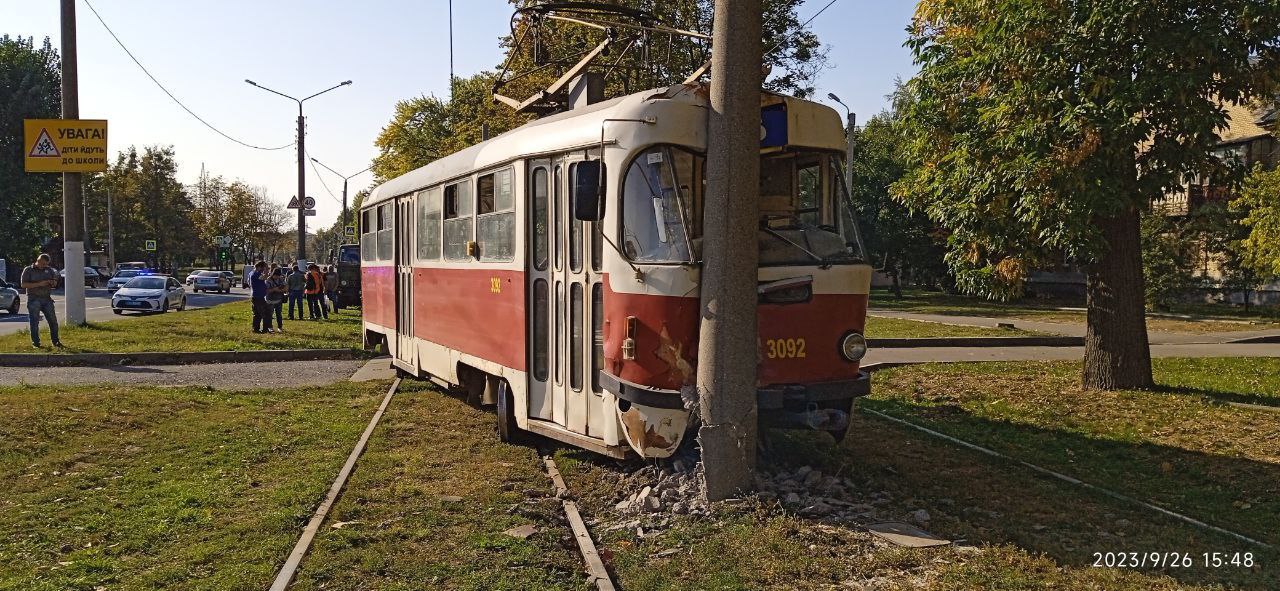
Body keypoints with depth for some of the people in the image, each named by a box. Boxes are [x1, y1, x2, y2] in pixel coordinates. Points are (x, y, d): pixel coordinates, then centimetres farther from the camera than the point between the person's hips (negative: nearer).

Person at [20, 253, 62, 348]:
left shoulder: (49, 270, 12)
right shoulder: (28, 270, 0)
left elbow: (55, 282, 22)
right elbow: (23, 284, -9)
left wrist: (53, 282, -3)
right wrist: (39, 284, -19)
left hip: (47, 298, 4)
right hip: (34, 299, -4)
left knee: (53, 321, 1)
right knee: (34, 322, -1)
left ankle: (55, 341, 9)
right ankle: (35, 343, 6)